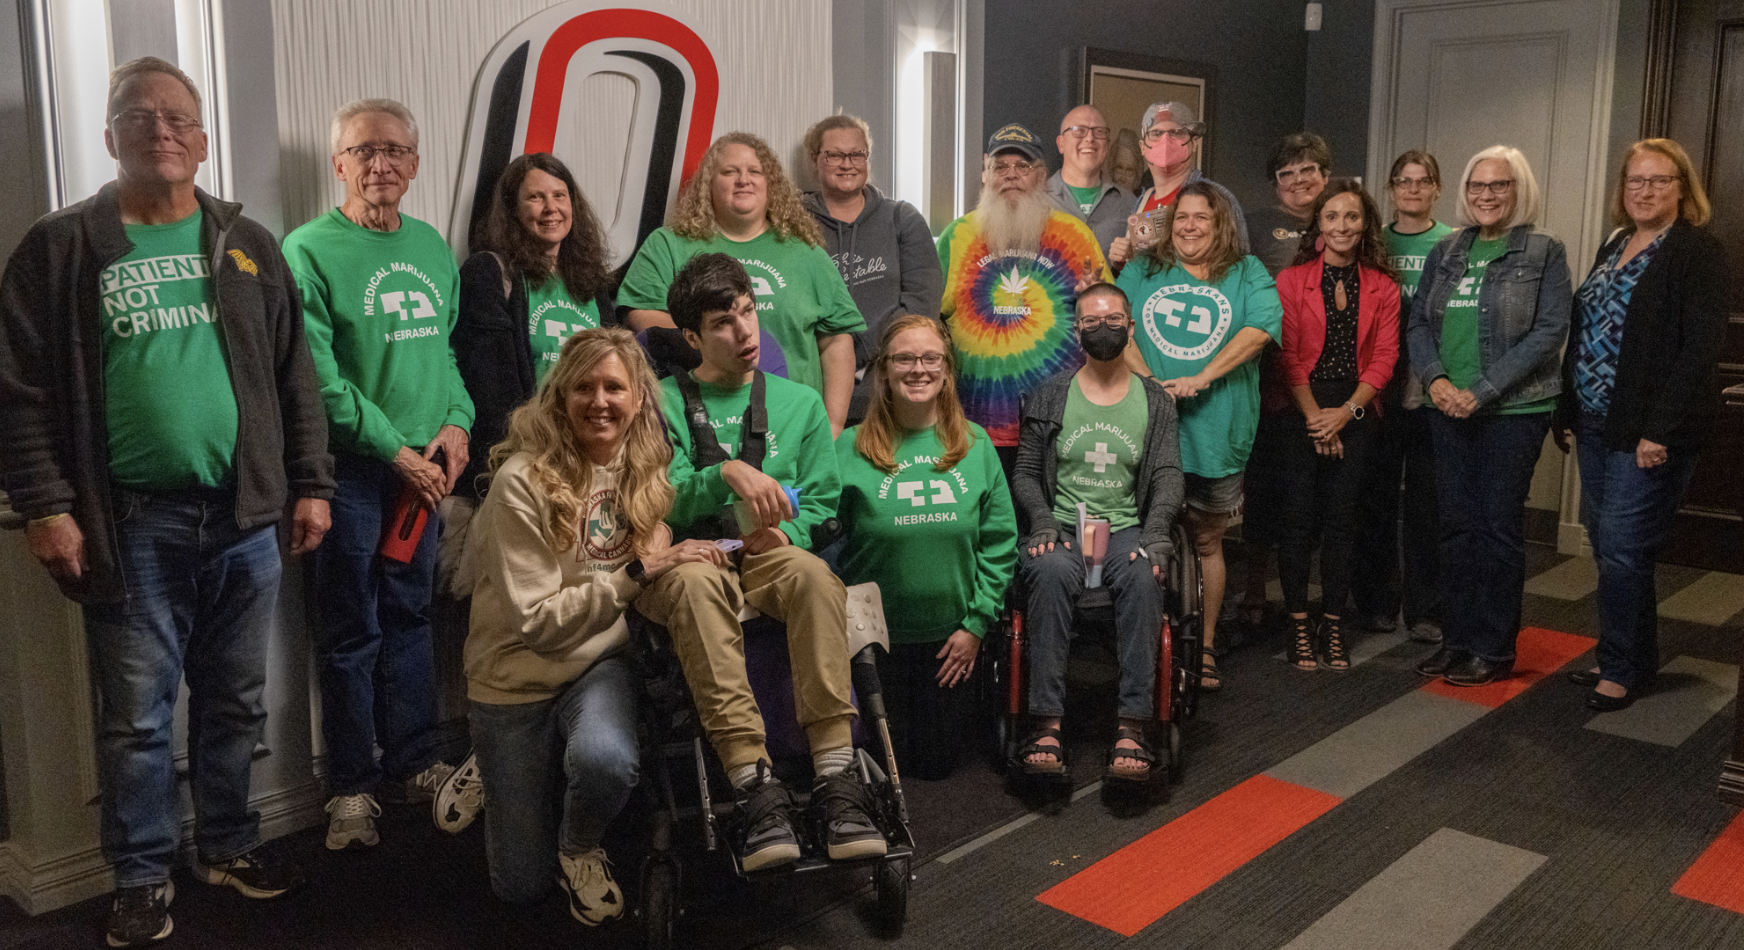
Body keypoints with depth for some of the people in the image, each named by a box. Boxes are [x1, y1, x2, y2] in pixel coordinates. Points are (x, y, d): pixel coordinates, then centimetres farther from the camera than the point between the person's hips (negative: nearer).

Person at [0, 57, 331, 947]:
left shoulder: (247, 246, 10)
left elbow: (294, 376, 10)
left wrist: (310, 483, 6)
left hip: (246, 516, 3)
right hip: (131, 526, -2)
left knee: (235, 701, 13)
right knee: (136, 714, 5)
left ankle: (229, 844, 30)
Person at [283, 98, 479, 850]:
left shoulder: (431, 247, 12)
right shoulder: (309, 250, -8)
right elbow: (318, 379, -14)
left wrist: (456, 422, -1)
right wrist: (395, 451, -15)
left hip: (423, 470, 6)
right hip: (351, 470, -6)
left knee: (410, 615, 15)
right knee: (351, 629, 4)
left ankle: (412, 763, 27)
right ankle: (351, 786, 16)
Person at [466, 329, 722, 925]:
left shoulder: (645, 468, -3)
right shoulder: (523, 481, -19)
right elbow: (534, 619, -20)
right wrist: (636, 574, -27)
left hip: (602, 664, 3)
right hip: (520, 679, -2)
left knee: (607, 762, -35)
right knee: (523, 886, 8)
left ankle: (580, 851, 1)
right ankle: (484, 783, 40)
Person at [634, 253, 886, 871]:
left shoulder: (799, 402, 21)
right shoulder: (663, 402, 13)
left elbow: (821, 499, 16)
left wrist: (785, 531, -7)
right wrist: (726, 474, -21)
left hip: (765, 556, 2)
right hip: (685, 554, -1)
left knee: (813, 574, -35)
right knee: (697, 581, -39)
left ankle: (836, 773, -39)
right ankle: (755, 784, -43)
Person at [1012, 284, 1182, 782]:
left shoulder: (1155, 401, 13)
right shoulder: (1051, 396, 12)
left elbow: (1167, 477, 5)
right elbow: (1026, 472, 10)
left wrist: (1154, 533, -13)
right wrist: (1043, 521, -8)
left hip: (1126, 527, 1)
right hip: (1061, 525, 0)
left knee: (1143, 575, -35)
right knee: (1051, 571, -36)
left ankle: (1133, 726, -36)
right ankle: (1047, 723, -36)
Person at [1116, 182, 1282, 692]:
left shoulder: (1247, 274, 8)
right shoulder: (1142, 272, 12)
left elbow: (1260, 328, -9)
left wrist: (1201, 379, -18)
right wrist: (1149, 381, -16)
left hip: (1216, 431, -1)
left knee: (1206, 540, 9)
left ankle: (1204, 647, 20)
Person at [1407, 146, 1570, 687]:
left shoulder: (1545, 253, -3)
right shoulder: (1447, 252, 11)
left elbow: (1549, 332, -10)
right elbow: (1419, 322, 9)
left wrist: (1481, 390, -16)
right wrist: (1436, 378, -10)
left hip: (1513, 410, -4)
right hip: (1449, 411, 4)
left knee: (1499, 526, 0)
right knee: (1456, 525, 9)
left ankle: (1495, 649, 11)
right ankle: (1458, 639, 19)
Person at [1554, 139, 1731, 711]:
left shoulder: (1698, 253, -8)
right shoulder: (1613, 249, 15)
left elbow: (1701, 348, -16)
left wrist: (1661, 429, -21)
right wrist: (1565, 411, 13)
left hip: (1650, 435, -7)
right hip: (1597, 427, 8)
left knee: (1621, 550, -6)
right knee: (1609, 549, 11)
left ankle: (1622, 670, 7)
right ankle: (1634, 660, 24)